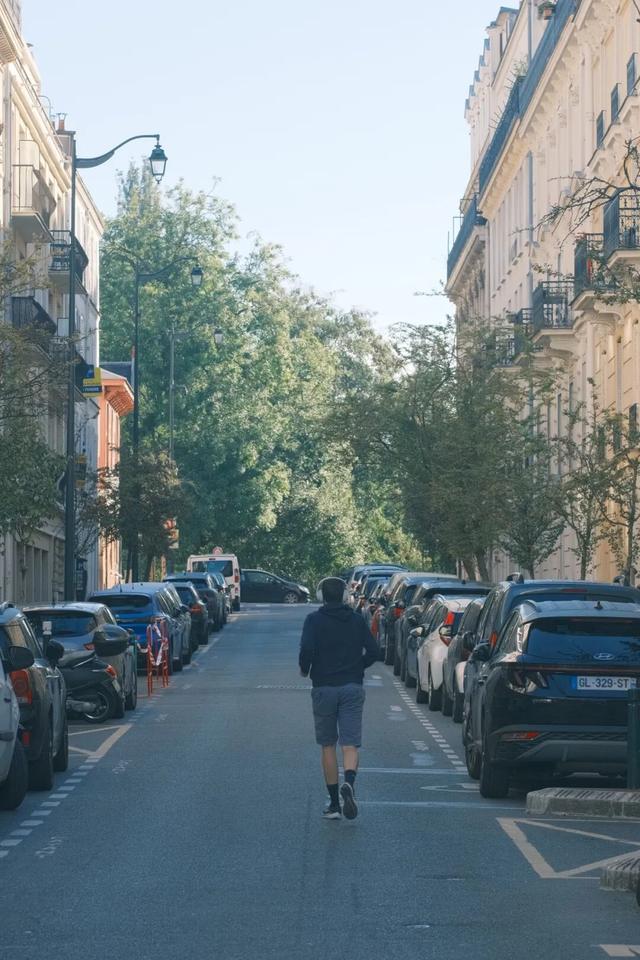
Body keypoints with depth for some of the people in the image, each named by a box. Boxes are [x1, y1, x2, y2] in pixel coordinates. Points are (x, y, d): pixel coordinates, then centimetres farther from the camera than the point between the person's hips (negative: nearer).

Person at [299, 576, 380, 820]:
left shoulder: (314, 620, -3)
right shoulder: (357, 620, 6)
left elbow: (307, 649, -16)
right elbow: (373, 652, 1)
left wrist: (304, 670, 3)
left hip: (324, 688, -1)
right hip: (352, 688, 1)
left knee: (328, 746, 9)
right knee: (350, 745, -2)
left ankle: (334, 804, 9)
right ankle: (349, 783, -32)